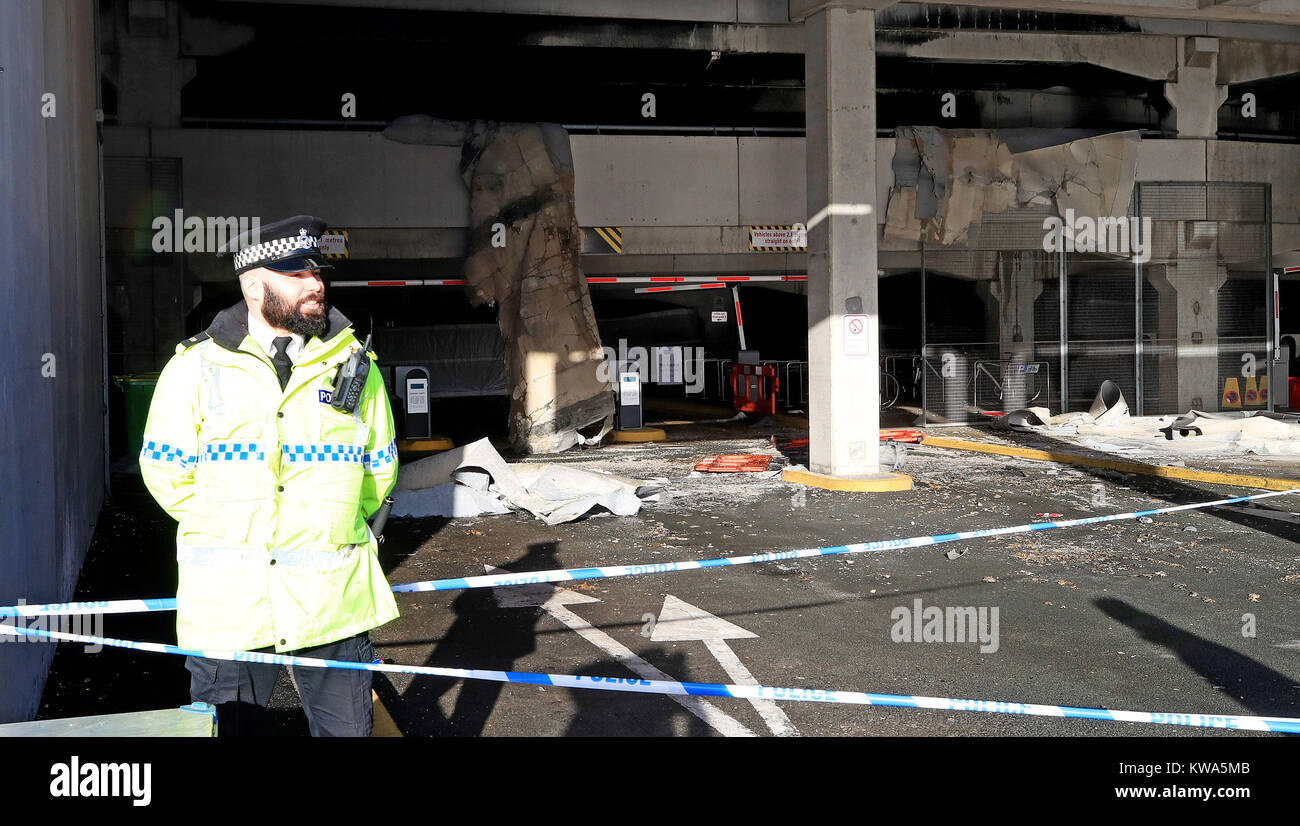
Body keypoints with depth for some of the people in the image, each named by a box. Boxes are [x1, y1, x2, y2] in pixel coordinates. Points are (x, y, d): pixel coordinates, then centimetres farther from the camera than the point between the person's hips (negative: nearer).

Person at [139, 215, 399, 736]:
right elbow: (165, 471, 4)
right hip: (226, 598, -1)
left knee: (347, 727, 8)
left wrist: (326, 528, 11)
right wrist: (229, 534, 6)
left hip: (333, 600, 1)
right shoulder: (195, 367, 1)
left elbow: (380, 469, 14)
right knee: (223, 727, 8)